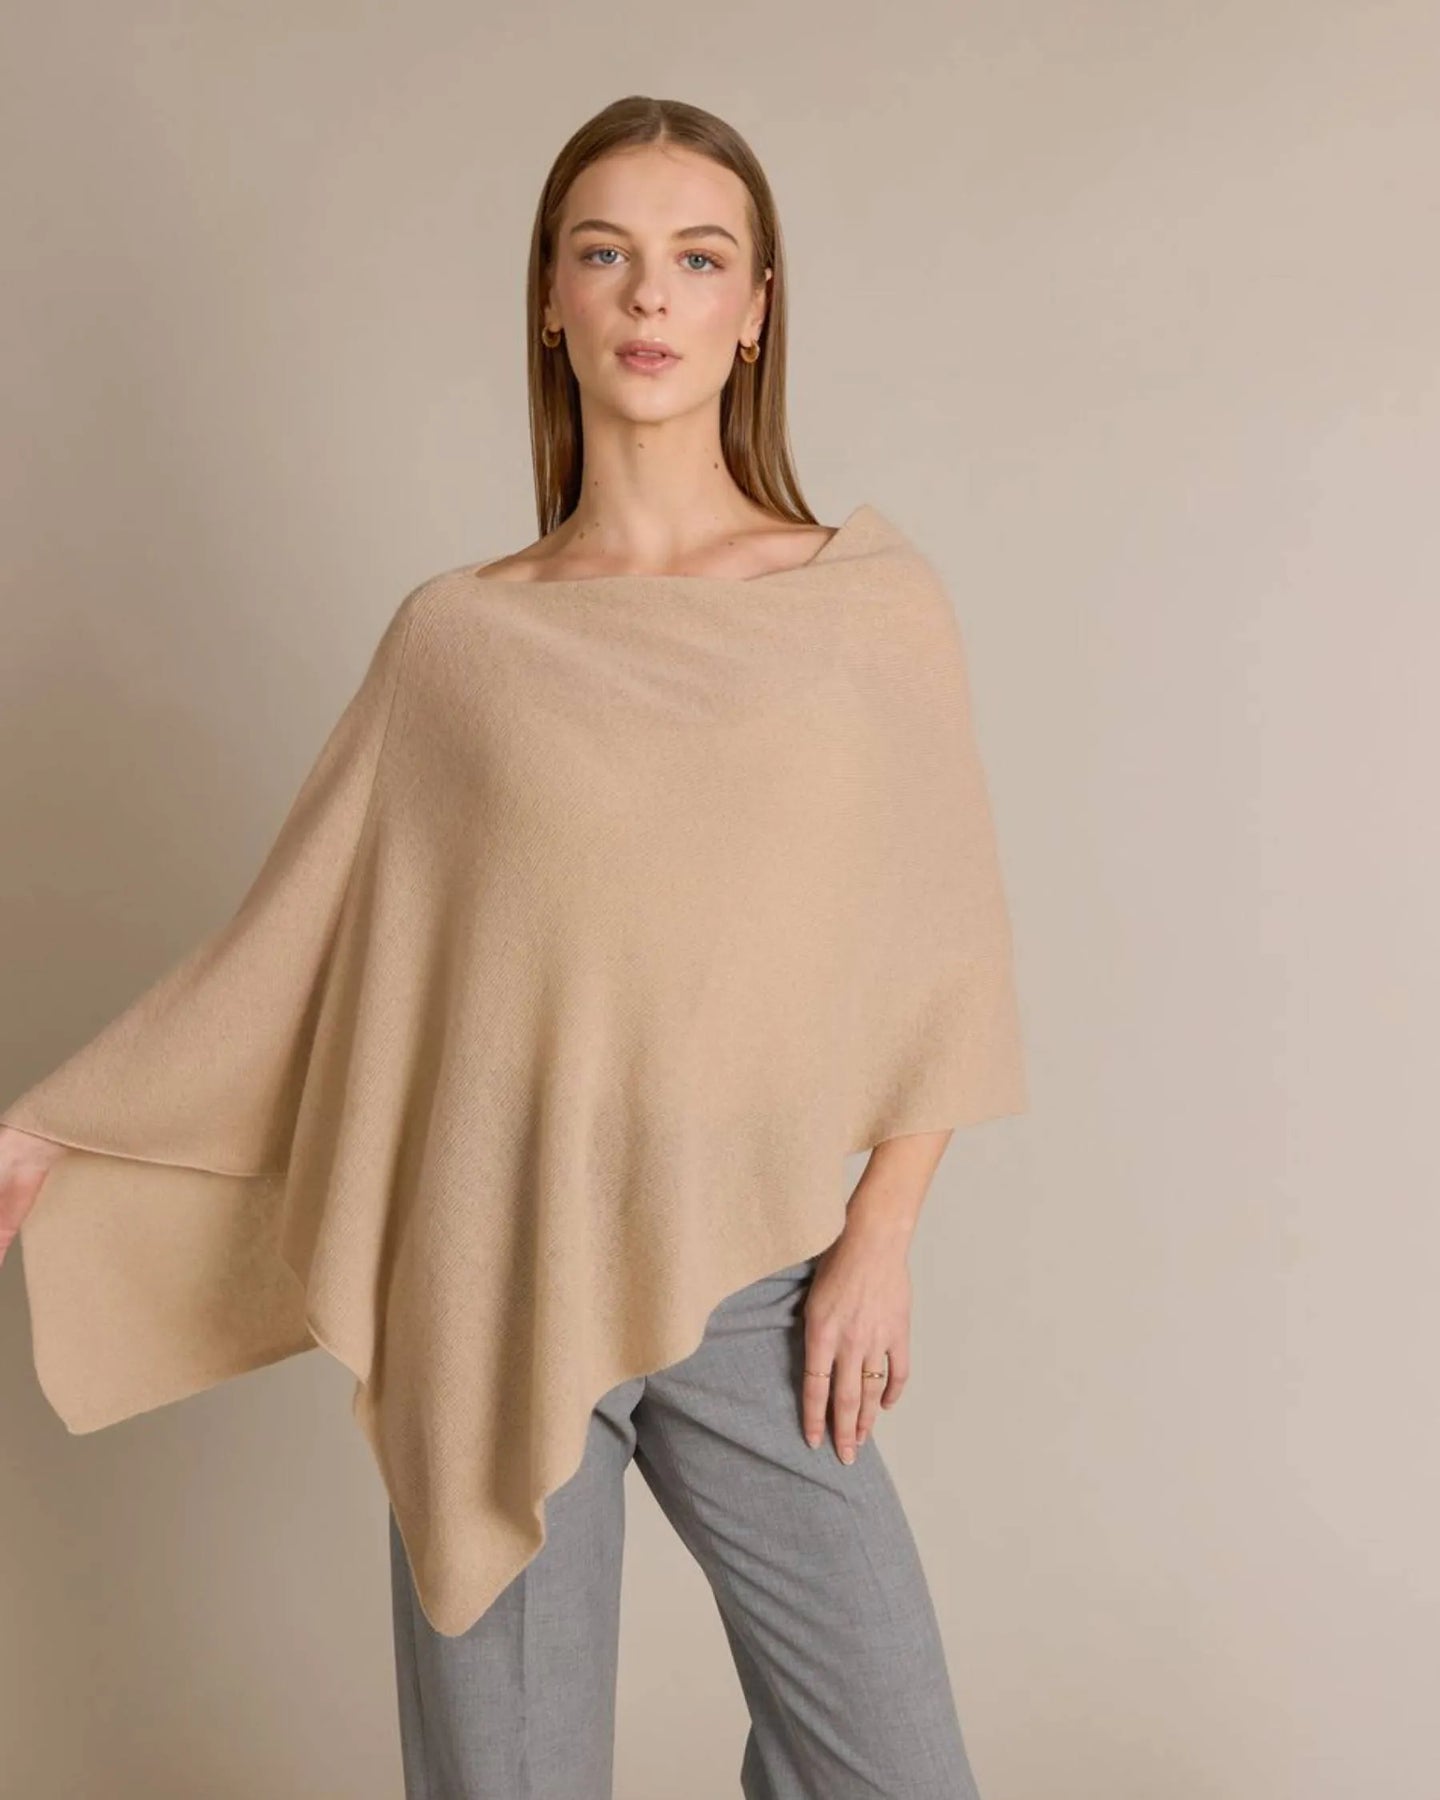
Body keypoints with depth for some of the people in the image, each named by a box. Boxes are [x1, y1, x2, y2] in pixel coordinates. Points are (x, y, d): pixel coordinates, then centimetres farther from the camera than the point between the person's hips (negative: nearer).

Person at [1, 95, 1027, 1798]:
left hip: (749, 1278, 1)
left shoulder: (869, 594, 1)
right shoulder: (460, 634, 1)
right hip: (501, 1278, 0)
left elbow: (940, 944, 3)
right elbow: (297, 935, 6)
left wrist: (879, 1238, -2)